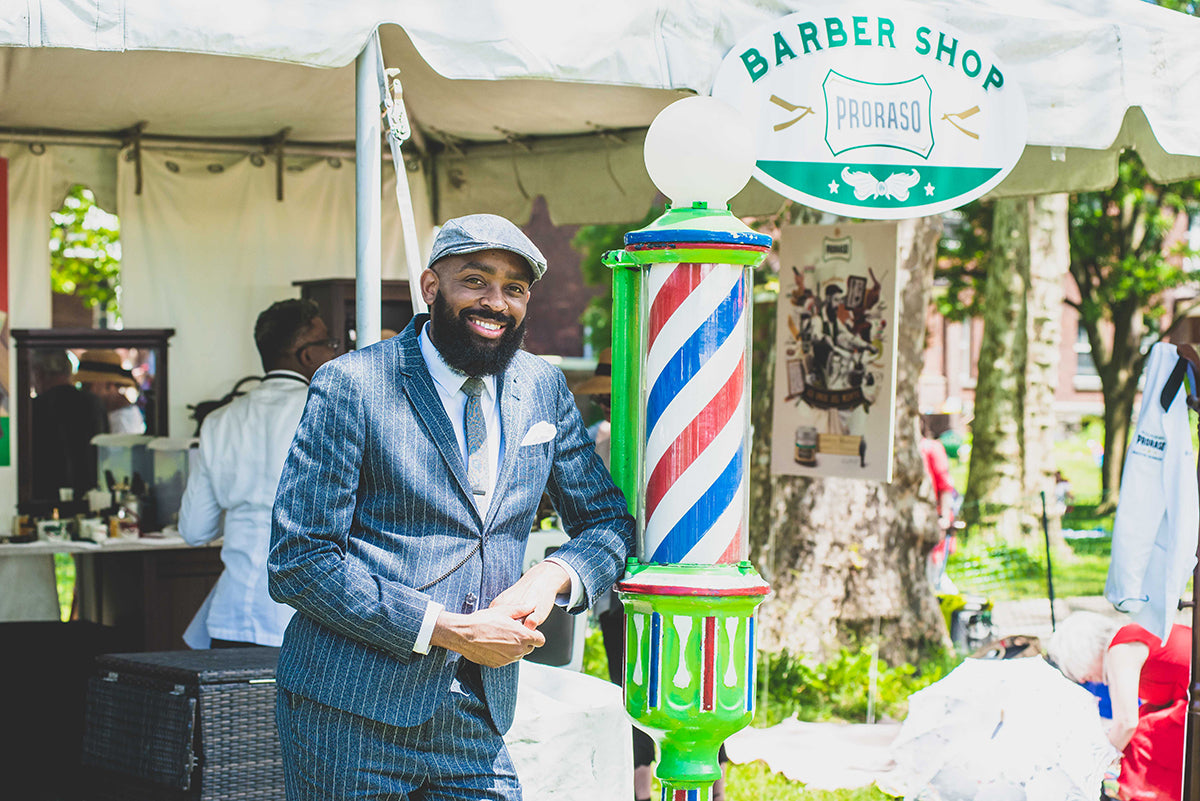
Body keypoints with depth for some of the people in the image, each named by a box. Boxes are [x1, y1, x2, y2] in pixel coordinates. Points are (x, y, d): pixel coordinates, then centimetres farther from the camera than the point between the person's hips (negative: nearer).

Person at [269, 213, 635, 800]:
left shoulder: (542, 389, 8)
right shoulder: (351, 386, -8)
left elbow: (610, 522, 16)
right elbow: (297, 562, -12)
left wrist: (554, 576, -6)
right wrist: (443, 628, -16)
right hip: (351, 711, -4)